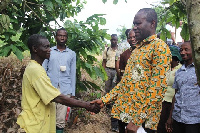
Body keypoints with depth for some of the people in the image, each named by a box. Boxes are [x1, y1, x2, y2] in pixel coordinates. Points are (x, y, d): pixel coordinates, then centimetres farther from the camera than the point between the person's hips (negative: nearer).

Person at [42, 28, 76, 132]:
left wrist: (72, 93, 7)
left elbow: (72, 75, 11)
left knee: (61, 120, 0)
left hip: (65, 90, 0)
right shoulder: (49, 52, 9)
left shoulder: (72, 54, 11)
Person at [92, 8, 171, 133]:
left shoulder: (159, 47, -10)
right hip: (123, 114, 8)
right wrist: (104, 100, 9)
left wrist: (137, 120, -21)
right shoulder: (137, 49, 17)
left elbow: (158, 88, -19)